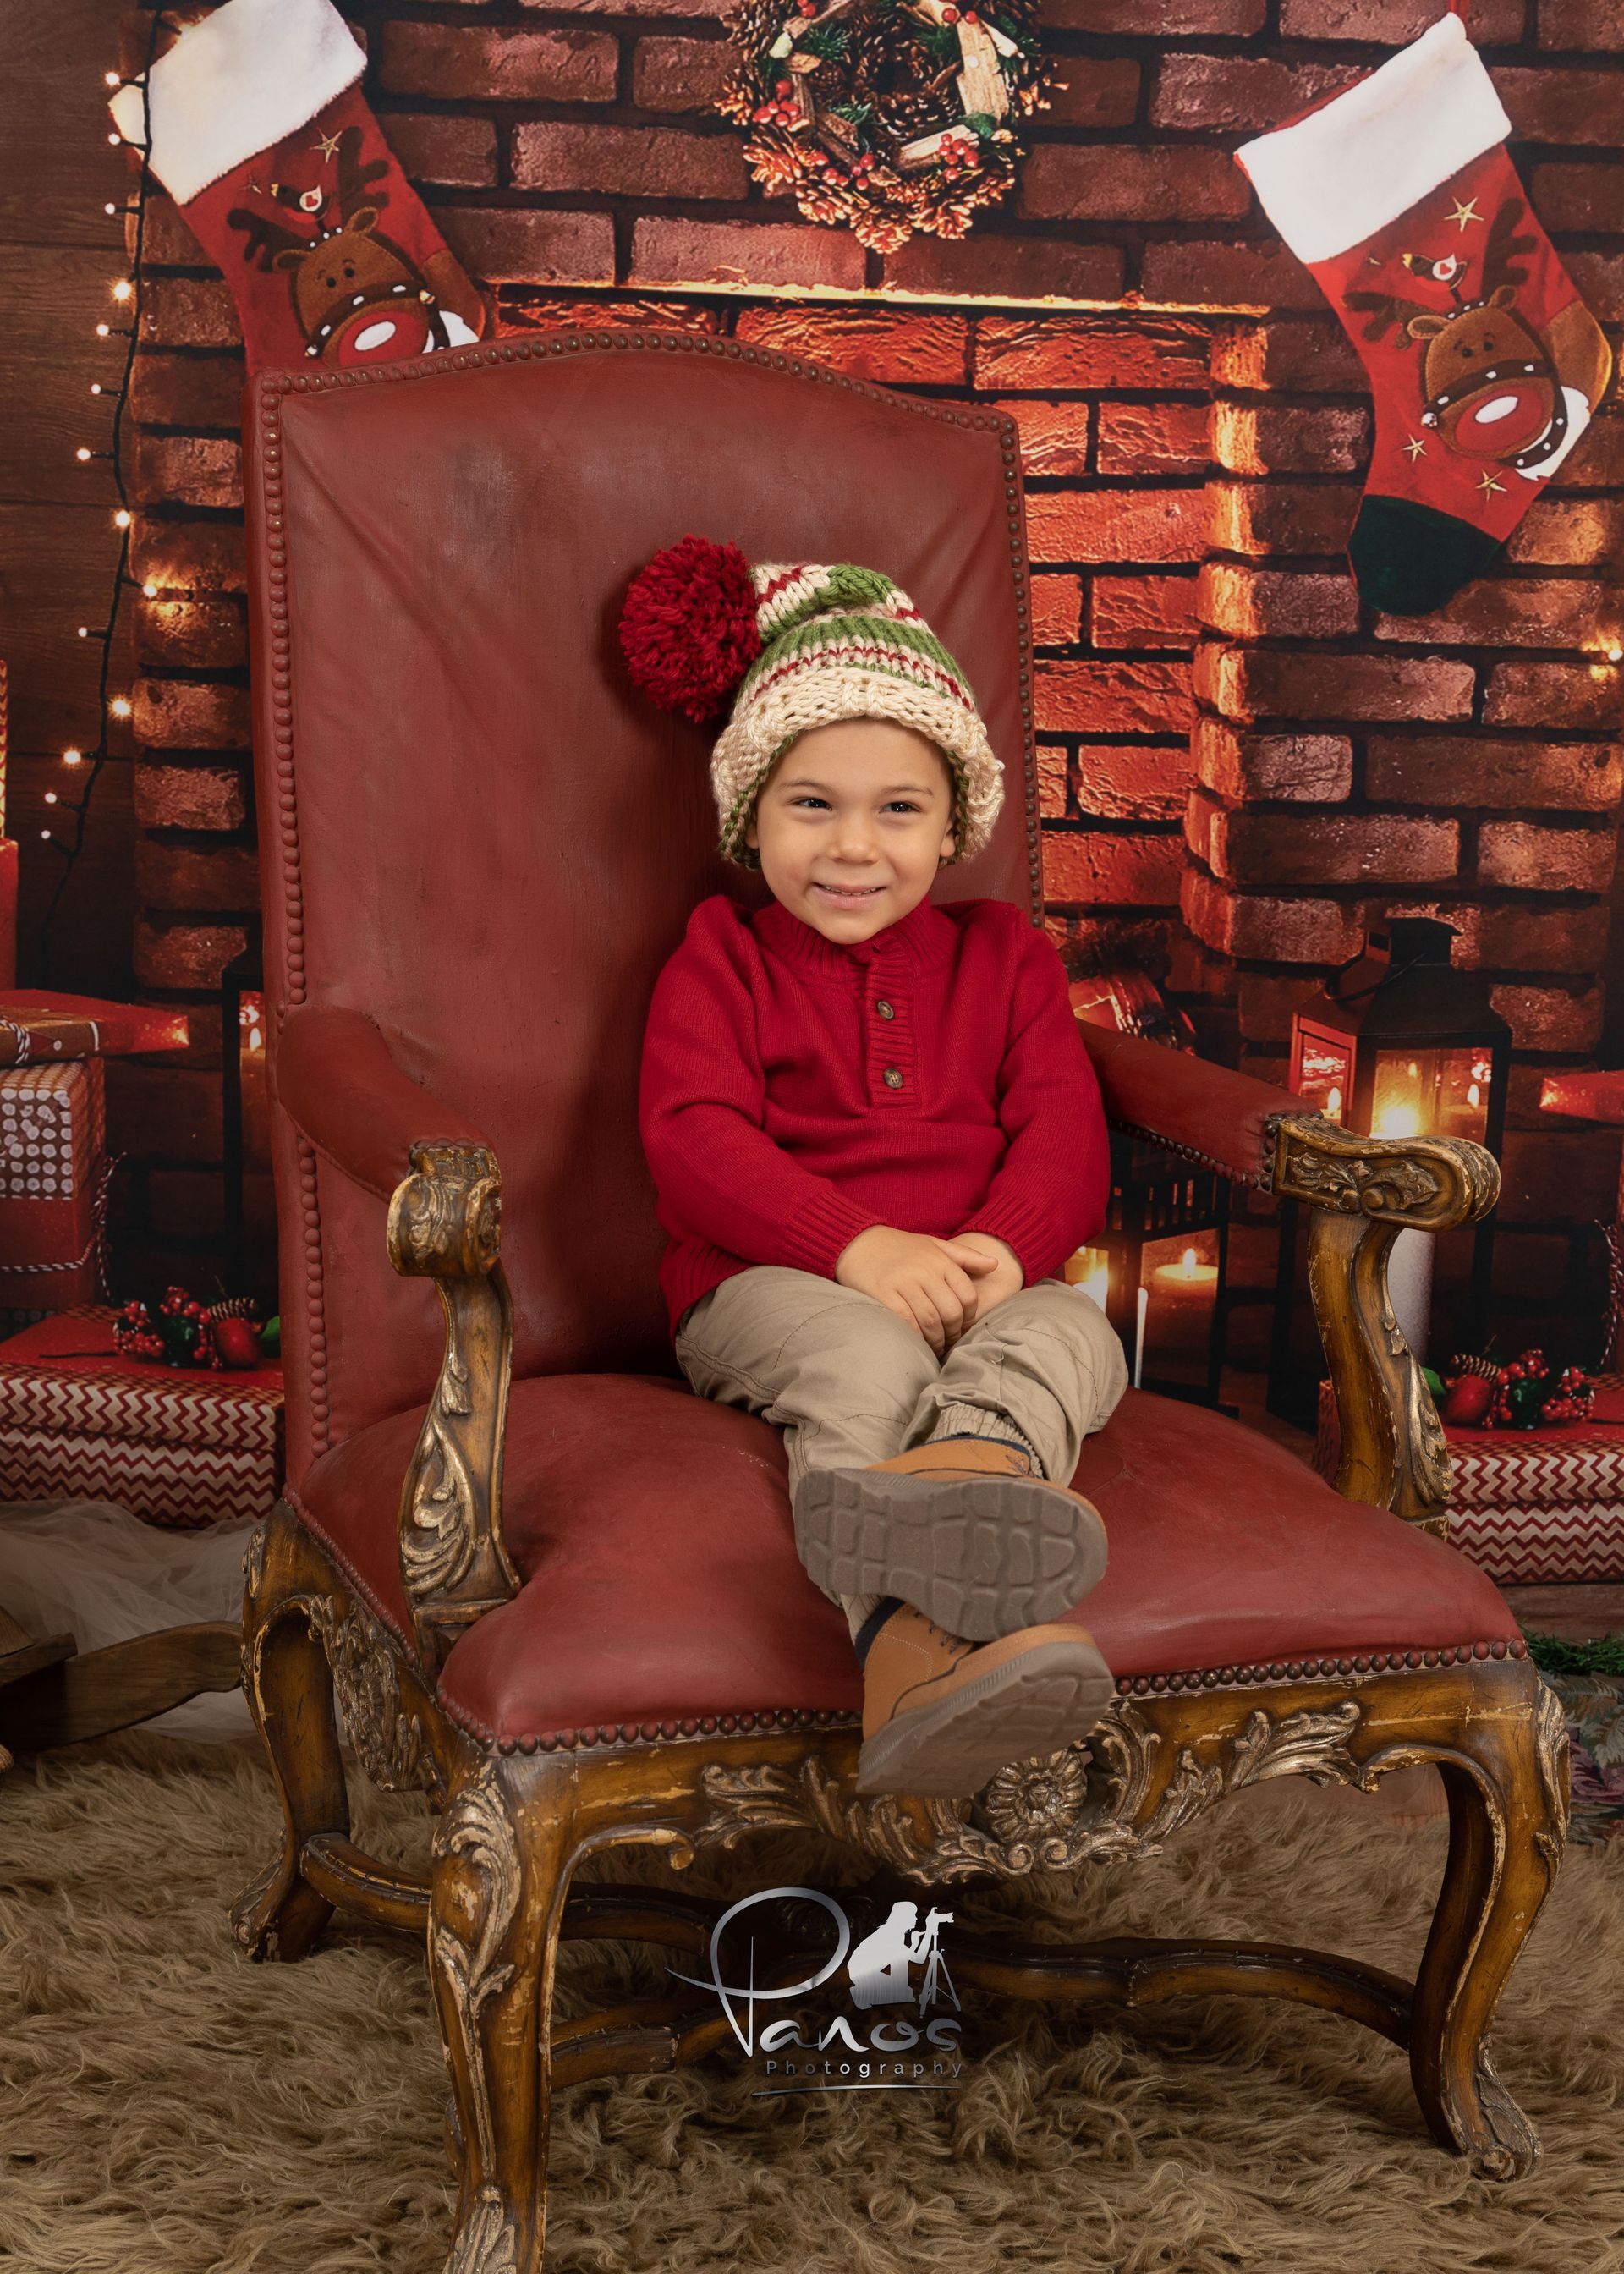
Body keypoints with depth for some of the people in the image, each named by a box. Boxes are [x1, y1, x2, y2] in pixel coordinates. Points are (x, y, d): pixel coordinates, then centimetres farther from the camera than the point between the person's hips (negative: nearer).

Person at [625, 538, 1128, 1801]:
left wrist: (1001, 1249, -17)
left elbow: (1064, 1134, 8)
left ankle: (968, 1477, -69)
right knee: (869, 1359, -37)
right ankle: (914, 1648, -65)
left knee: (1065, 1332, -33)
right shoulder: (720, 962, 14)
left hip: (983, 1286, 3)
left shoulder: (1004, 954, 22)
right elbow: (696, 1140, -3)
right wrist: (860, 1246, -22)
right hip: (774, 1287, -2)